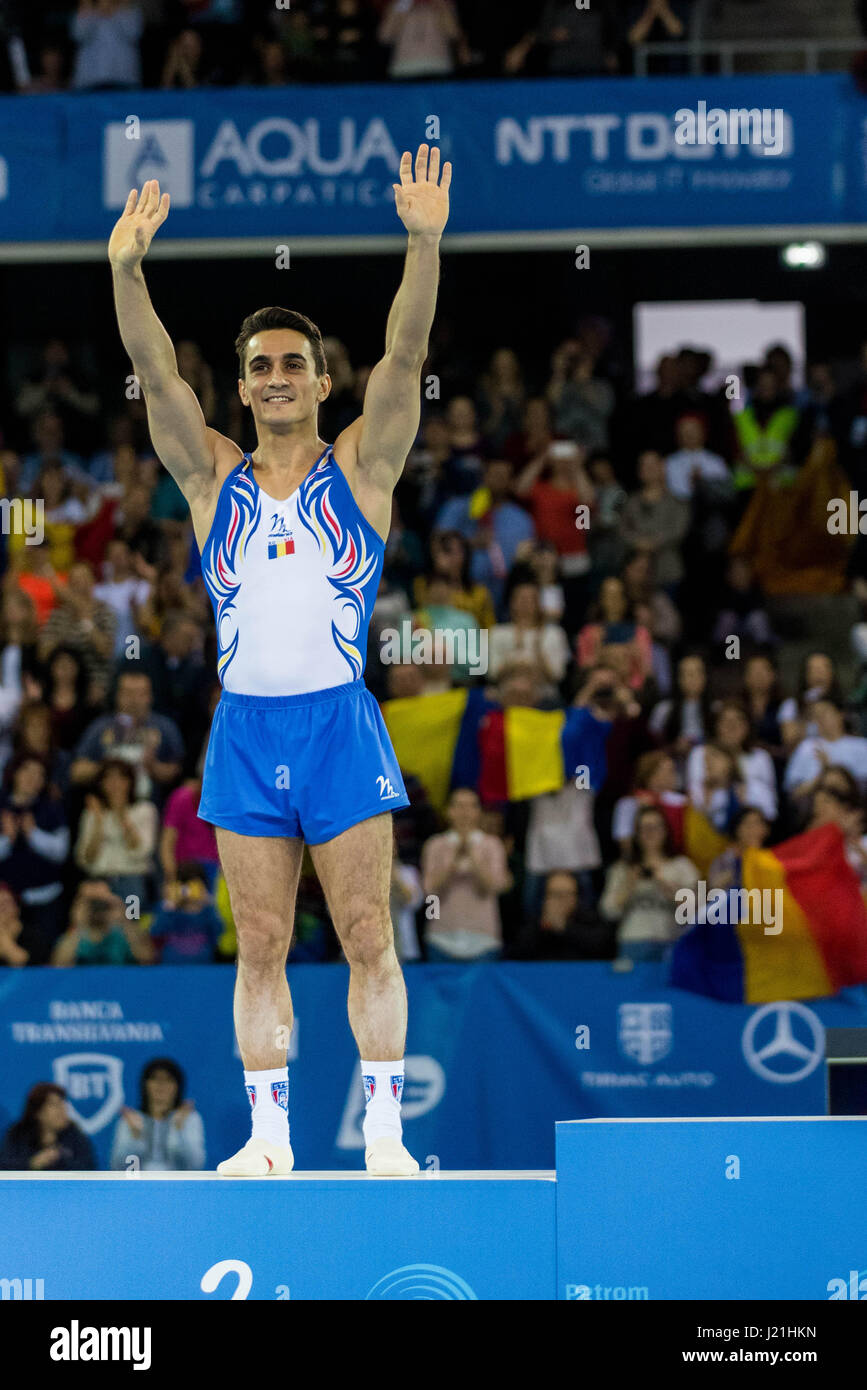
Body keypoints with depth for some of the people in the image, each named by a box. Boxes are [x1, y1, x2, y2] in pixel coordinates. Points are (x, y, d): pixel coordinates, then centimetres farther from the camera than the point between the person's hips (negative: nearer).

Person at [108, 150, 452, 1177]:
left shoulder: (361, 467, 5)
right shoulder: (214, 478, 9)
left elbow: (404, 355, -8)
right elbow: (157, 375, -4)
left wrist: (424, 245, -22)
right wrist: (127, 269, -19)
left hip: (340, 721, -2)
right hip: (246, 727, 2)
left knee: (367, 936, -2)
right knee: (260, 946, 4)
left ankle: (383, 1127, 2)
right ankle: (268, 1134, 8)